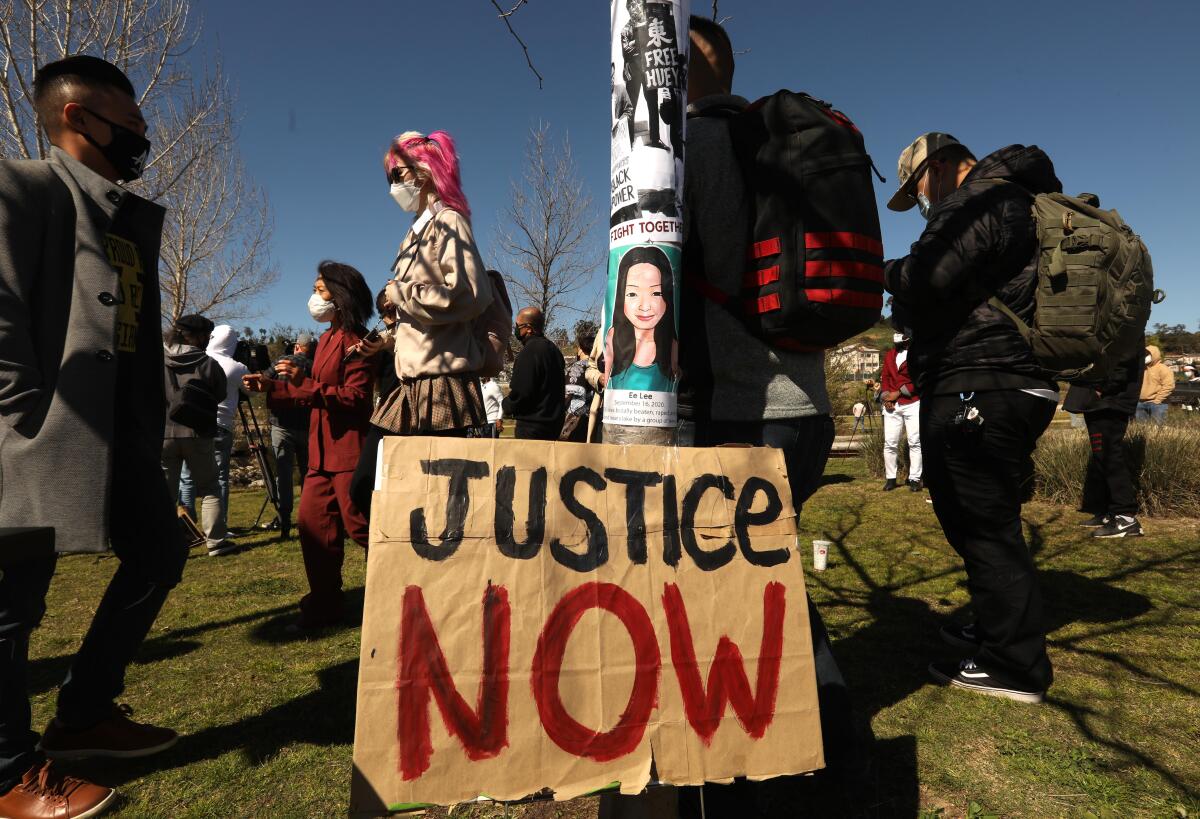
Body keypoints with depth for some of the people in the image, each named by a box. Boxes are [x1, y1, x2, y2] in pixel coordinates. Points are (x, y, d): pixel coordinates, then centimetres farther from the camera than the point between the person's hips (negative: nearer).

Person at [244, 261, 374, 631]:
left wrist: (305, 383, -27)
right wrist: (271, 388, 16)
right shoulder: (327, 338, 17)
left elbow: (354, 396, -20)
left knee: (360, 526, -5)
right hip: (324, 451, 10)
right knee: (313, 522, 11)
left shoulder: (353, 339, -11)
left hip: (349, 449, -10)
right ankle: (324, 604, 21)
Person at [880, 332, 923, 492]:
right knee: (890, 443, 0)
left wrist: (898, 393, -10)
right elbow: (885, 377, 14)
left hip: (913, 404, -4)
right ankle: (890, 478, 7)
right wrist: (885, 396, -2)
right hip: (892, 406, 4)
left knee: (915, 442, -4)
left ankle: (914, 479, 1)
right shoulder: (889, 355, 18)